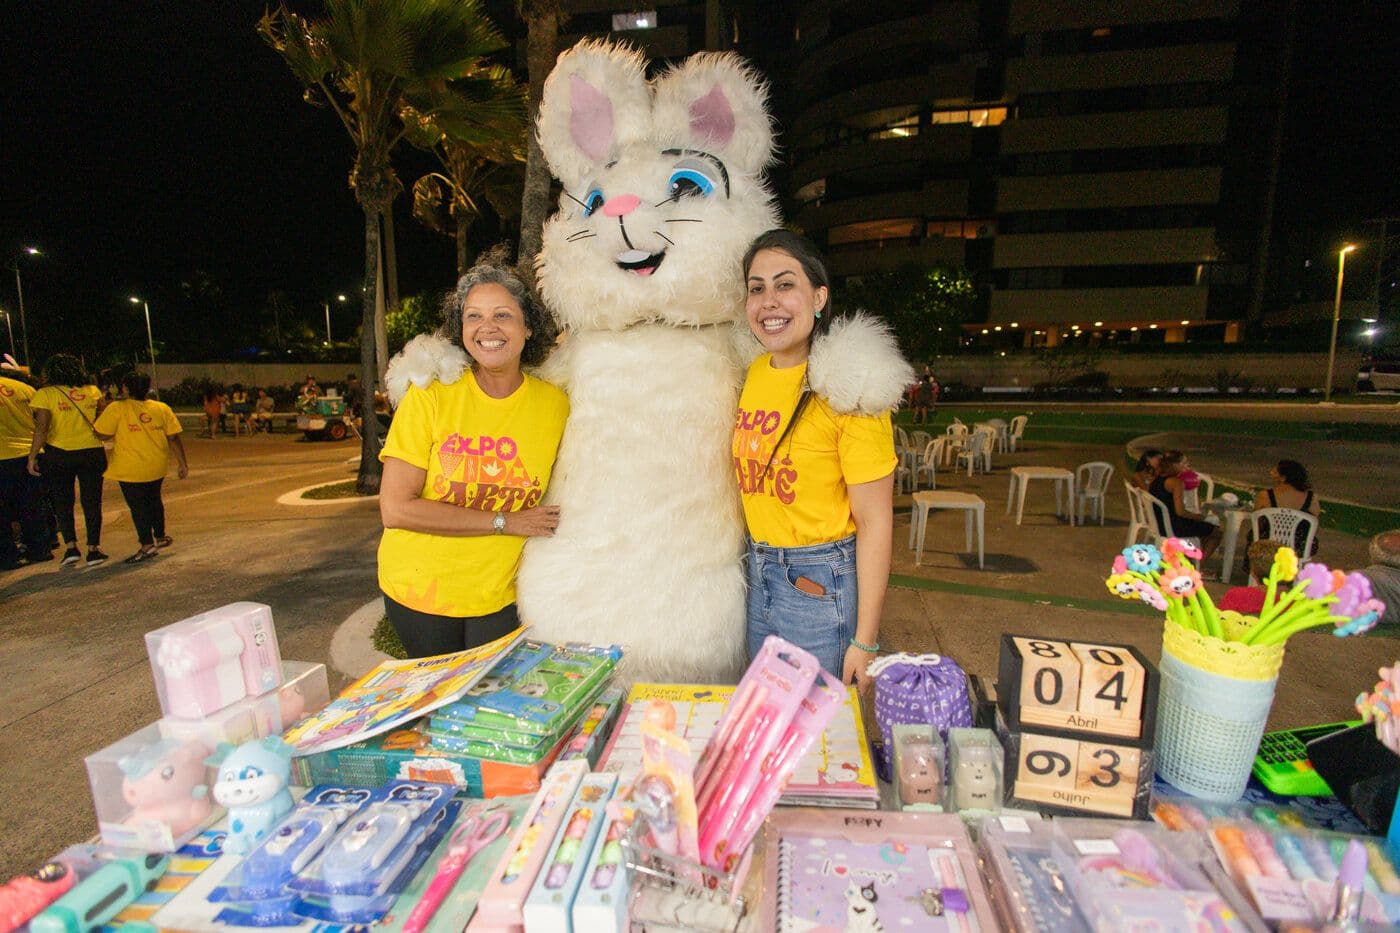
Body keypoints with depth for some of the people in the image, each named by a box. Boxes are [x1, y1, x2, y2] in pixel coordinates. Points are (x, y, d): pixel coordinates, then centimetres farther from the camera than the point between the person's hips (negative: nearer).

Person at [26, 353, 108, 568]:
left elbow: (41, 428, -13)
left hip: (59, 455, -2)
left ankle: (71, 547, 8)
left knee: (62, 502, 13)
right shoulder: (93, 391, 2)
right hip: (92, 452, 2)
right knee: (92, 502, 6)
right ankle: (93, 550, 6)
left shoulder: (45, 394, -7)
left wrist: (32, 456, -9)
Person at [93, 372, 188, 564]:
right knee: (154, 500, 21)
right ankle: (160, 537, 31)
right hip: (157, 467, 5)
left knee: (137, 505, 1)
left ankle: (147, 545, -3)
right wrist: (182, 463, 6)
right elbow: (174, 438, 1)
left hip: (130, 469, -5)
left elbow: (101, 435, -9)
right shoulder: (162, 408, 0)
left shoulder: (116, 409, -10)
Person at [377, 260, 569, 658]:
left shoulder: (555, 404, -7)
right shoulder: (430, 395, -13)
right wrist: (504, 522, -18)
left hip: (500, 595, 1)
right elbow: (395, 508, -17)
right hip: (418, 589, 0)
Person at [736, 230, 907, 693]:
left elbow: (874, 522, -16)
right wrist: (757, 565, 8)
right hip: (756, 575, 6)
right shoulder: (750, 374, 2)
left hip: (823, 585, -6)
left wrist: (865, 642, -15)